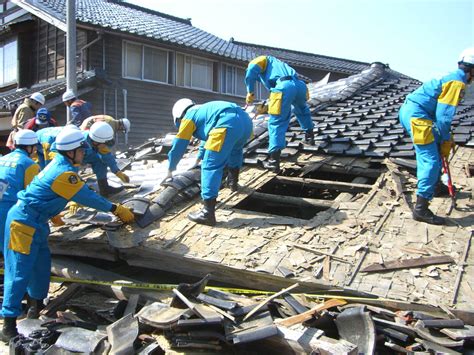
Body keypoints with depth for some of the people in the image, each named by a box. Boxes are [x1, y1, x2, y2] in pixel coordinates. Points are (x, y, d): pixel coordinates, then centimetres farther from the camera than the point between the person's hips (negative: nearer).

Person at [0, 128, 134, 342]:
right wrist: (116, 209, -9)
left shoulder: (60, 164, 8)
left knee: (41, 264, 19)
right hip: (24, 222, -10)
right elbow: (86, 197, -17)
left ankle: (36, 305, 36)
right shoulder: (64, 173, -23)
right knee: (20, 271, -7)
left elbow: (82, 192, 19)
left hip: (35, 221, 10)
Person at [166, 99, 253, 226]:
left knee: (210, 166, -5)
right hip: (245, 120, 8)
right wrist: (199, 157, 74)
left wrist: (170, 170, 36)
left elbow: (178, 146, 22)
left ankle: (208, 213, -10)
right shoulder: (203, 110, 44)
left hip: (228, 124, -8)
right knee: (235, 150, 38)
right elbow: (208, 137, 59)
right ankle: (233, 182, 52)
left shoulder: (188, 117, 21)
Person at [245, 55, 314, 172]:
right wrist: (266, 107, 50)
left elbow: (251, 69, 0)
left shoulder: (263, 59, 24)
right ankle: (310, 136, 48)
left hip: (283, 87, -7)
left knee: (276, 123, -1)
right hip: (299, 85, 7)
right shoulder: (278, 65, 45)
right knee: (301, 109, 38)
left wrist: (250, 92, 7)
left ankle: (274, 161, -5)